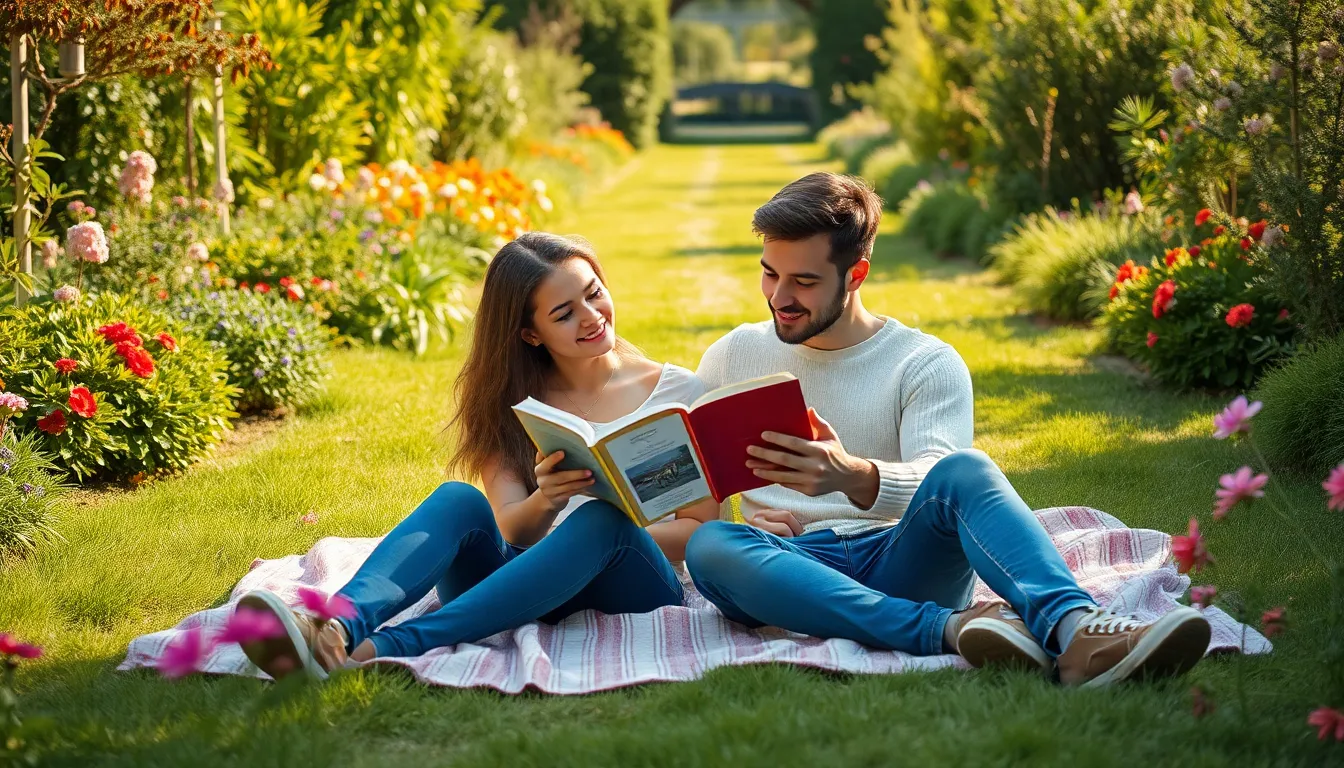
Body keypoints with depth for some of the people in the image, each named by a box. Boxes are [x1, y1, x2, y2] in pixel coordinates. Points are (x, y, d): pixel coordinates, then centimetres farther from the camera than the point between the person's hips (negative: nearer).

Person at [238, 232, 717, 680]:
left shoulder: (677, 391, 8)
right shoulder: (512, 404, 14)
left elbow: (701, 529, 4)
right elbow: (509, 531, 0)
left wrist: (609, 535, -15)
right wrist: (546, 502, -24)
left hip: (638, 585, -2)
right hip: (533, 591, 2)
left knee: (601, 520, -35)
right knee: (459, 500, -25)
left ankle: (384, 648, -51)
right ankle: (336, 627, -55)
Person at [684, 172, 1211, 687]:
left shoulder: (927, 364, 8)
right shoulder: (732, 357, 18)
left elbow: (934, 480, -10)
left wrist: (854, 477, -34)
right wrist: (736, 512, -3)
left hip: (899, 560, -1)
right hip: (794, 572, 2)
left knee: (963, 470, -32)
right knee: (707, 547, -34)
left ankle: (1075, 633, -56)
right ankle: (950, 628, -45)